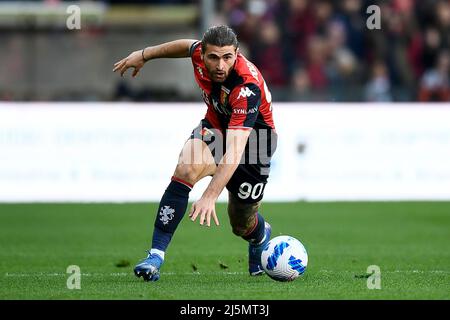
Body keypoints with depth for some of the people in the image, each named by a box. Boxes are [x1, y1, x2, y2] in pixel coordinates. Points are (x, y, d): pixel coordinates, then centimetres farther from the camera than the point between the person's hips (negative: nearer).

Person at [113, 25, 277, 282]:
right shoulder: (201, 53, -22)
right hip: (215, 127, 4)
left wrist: (210, 197, -55)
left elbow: (234, 151, -46)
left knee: (243, 226, 7)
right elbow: (187, 46, 7)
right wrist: (144, 55, 18)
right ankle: (156, 255, -29)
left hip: (253, 138, -4)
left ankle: (262, 235, 48)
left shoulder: (248, 88, -39)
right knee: (186, 169, -29)